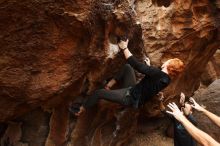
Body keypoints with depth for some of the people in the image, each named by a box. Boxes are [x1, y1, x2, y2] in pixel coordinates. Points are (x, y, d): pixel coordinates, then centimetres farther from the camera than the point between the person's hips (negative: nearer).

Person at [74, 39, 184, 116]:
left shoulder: (158, 73, -29)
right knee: (127, 67, 14)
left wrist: (124, 48, -22)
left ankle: (80, 111, 14)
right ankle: (109, 85, 19)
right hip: (134, 91, 9)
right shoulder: (166, 78, -3)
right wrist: (149, 67, 16)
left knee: (98, 93, -9)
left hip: (131, 98, -9)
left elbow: (136, 65, -30)